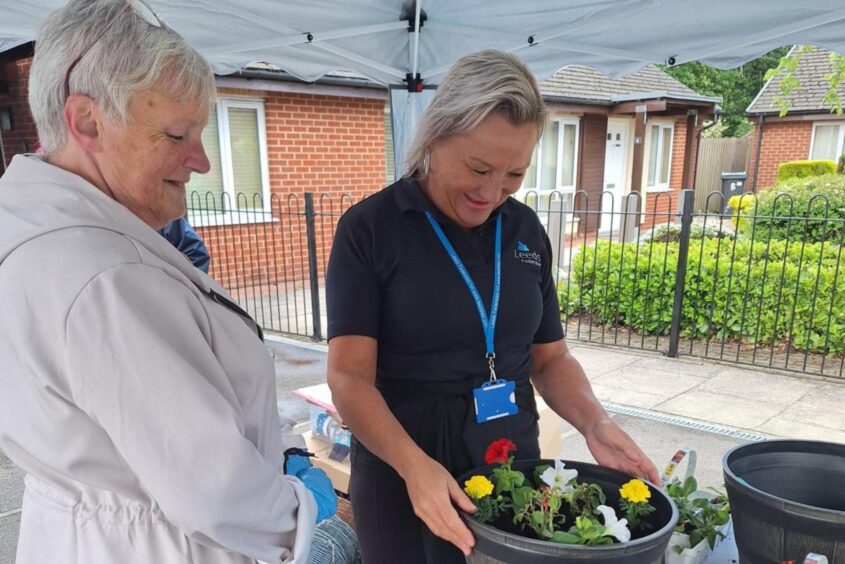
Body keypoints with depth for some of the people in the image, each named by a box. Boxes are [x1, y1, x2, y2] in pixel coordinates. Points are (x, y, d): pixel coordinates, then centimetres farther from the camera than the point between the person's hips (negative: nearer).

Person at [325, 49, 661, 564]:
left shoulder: (526, 230, 1)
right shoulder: (369, 230, -12)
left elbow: (550, 357, 8)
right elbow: (350, 376, -16)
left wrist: (594, 423, -9)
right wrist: (413, 464, -31)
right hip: (401, 475, -4)